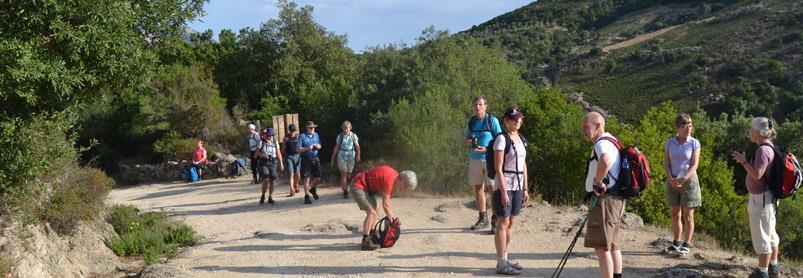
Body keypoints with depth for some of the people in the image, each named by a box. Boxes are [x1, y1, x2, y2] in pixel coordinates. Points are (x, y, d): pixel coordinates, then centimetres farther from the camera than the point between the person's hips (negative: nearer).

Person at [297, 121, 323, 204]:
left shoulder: (316, 135, 11)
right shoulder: (302, 136, -5)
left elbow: (320, 146, 20)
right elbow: (298, 149, -9)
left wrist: (317, 146, -3)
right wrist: (307, 148, -20)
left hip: (315, 158, 4)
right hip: (306, 159, -4)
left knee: (318, 178, 3)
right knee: (306, 179, -3)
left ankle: (313, 189, 34)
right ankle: (306, 196, 8)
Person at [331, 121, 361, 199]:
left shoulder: (353, 136, 0)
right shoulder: (340, 136, 1)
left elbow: (357, 146, -2)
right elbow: (336, 148, 8)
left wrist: (358, 154, -21)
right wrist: (332, 159, 9)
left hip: (351, 157, 1)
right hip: (341, 156, -1)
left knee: (348, 174, 8)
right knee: (344, 173, -14)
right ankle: (345, 192, -16)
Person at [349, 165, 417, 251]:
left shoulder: (394, 174, 2)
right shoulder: (389, 180, -26)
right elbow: (385, 205, -19)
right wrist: (391, 218, -7)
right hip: (357, 187, -11)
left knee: (374, 212, 14)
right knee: (371, 213, -17)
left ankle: (369, 237, 21)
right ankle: (365, 243, -15)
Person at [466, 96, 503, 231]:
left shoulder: (492, 120, -6)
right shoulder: (471, 121, 9)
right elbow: (467, 138, 19)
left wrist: (486, 149, -20)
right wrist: (468, 142, -5)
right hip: (475, 159, 5)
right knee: (478, 188, 8)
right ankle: (483, 219, 18)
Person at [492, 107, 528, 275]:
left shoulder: (521, 139, 13)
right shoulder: (502, 139, -10)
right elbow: (498, 168, -14)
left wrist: (525, 189, 13)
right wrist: (503, 191, -18)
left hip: (518, 186, 7)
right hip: (505, 185, -7)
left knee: (511, 223, 11)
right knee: (503, 224, -4)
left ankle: (505, 259, 19)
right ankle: (501, 264, 0)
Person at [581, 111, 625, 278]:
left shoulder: (602, 144, -16)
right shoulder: (610, 142, 18)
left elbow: (605, 161, -40)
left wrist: (597, 181, -26)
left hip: (605, 200, -11)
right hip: (615, 199, 11)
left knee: (601, 247, -12)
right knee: (612, 245, 21)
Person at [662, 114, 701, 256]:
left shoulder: (694, 143, -5)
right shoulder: (670, 143, 2)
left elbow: (694, 165, -9)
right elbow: (666, 163, 1)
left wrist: (683, 179, -20)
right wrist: (671, 179, -14)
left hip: (689, 181, -3)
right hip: (672, 182, 3)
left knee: (687, 215, 2)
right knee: (674, 214, 9)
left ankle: (687, 244, 10)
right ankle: (676, 242, 20)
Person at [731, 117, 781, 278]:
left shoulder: (763, 150, -21)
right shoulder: (769, 147, 9)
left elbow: (757, 175, -26)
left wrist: (743, 161, -16)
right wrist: (745, 161, 12)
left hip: (761, 199, -10)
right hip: (767, 198, 10)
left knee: (761, 236, -2)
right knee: (770, 234, 19)